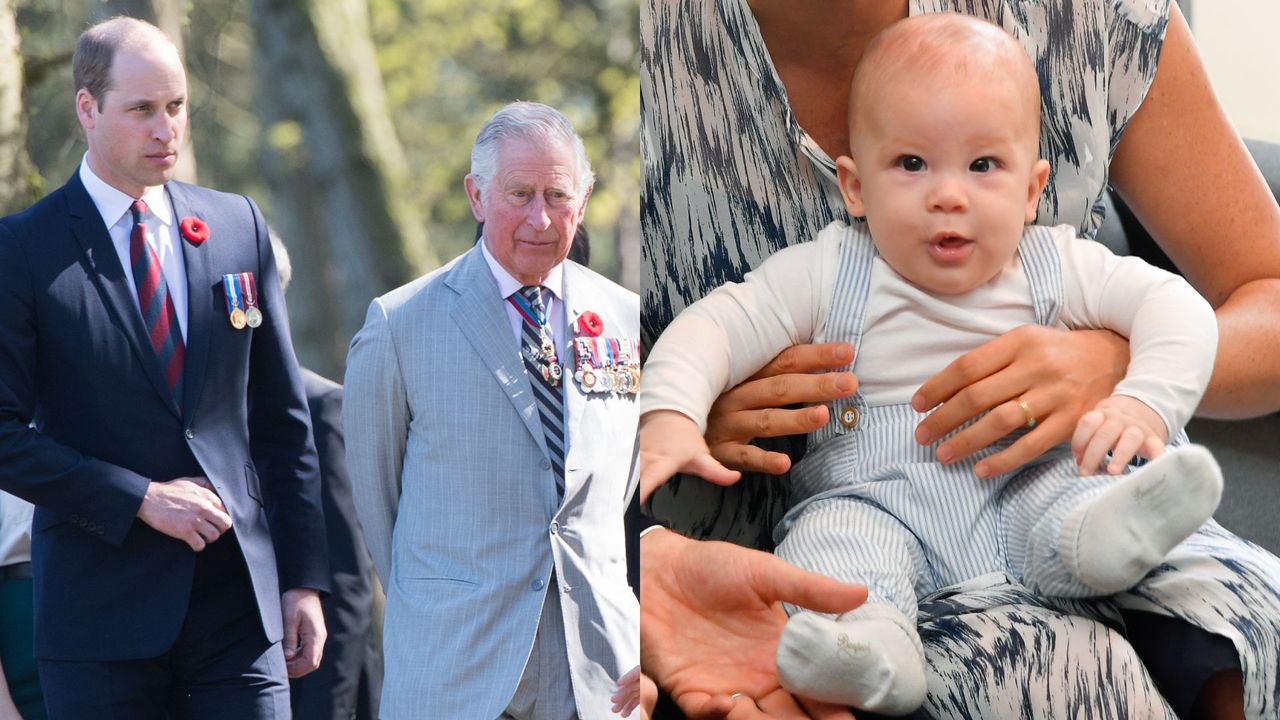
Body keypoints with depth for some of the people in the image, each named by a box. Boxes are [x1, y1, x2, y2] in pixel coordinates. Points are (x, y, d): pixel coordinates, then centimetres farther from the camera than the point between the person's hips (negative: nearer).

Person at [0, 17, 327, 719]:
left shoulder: (239, 226, 9)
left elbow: (282, 417, 11)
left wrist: (303, 577, 7)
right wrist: (141, 500, -14)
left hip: (240, 600, 3)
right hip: (100, 610, -3)